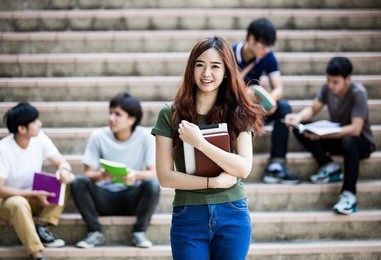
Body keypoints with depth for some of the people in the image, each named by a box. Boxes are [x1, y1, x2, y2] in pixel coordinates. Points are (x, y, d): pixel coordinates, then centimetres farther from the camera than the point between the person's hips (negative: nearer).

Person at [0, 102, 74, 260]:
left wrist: (63, 170, -31)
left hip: (36, 198, 6)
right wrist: (33, 194, -29)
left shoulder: (39, 138, -9)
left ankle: (42, 226, -18)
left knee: (69, 179, -16)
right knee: (19, 204, -41)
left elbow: (62, 162, -6)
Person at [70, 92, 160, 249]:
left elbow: (154, 173, -12)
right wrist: (99, 175, -31)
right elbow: (88, 173, -7)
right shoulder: (98, 136, -8)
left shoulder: (145, 137, -9)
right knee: (78, 182, -26)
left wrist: (136, 175, -34)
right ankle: (95, 233, -13)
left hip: (132, 199, -1)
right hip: (105, 198, 1)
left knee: (152, 184, -31)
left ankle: (138, 232, -10)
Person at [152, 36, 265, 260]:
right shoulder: (170, 115, -1)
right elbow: (165, 176, -5)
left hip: (233, 215, 1)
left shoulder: (238, 113, 2)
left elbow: (244, 169, -10)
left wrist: (199, 142, -18)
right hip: (188, 216, -1)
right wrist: (214, 182, -14)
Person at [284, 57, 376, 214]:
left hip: (361, 142, -6)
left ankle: (349, 195, -35)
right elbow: (313, 109, -2)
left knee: (349, 142, -42)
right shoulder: (328, 88, -9)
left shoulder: (358, 93, -25)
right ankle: (329, 167, -9)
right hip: (336, 138, 6)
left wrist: (322, 135, -39)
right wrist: (299, 117, -26)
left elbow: (355, 129, -31)